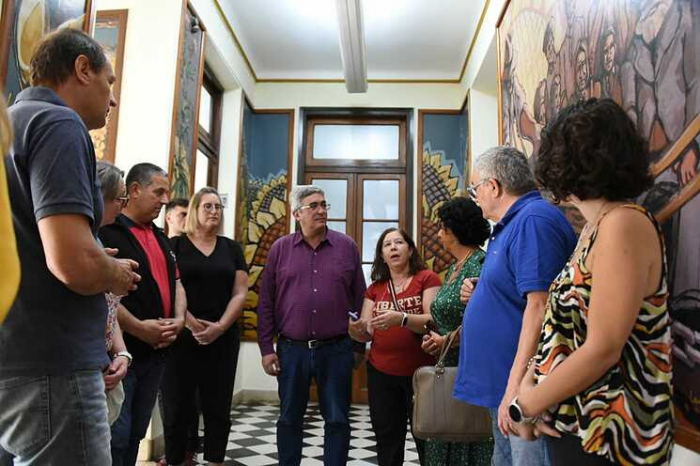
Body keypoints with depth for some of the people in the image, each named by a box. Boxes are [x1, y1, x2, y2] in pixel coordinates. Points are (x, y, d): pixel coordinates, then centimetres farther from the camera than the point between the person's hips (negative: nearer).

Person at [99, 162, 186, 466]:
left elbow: (175, 283, 18)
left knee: (136, 433, 17)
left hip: (156, 351, 8)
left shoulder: (161, 238, 16)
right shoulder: (107, 231, -10)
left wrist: (179, 319, 0)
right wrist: (137, 327, -20)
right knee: (117, 435, -3)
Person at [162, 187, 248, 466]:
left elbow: (240, 293, 4)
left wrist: (220, 326, -9)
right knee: (177, 406, 3)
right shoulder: (176, 245, 3)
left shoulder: (232, 248, 10)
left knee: (218, 406, 7)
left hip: (223, 338, 2)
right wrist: (190, 324, -14)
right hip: (182, 337, -2)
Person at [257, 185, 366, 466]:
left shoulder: (347, 247, 1)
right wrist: (266, 348, 0)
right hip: (292, 349, 1)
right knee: (289, 419, 15)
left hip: (336, 349, 0)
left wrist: (360, 346, 4)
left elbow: (359, 300, 4)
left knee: (338, 420, 8)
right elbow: (266, 303, 4)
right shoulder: (280, 248, 2)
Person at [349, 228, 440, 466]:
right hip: (381, 373, 4)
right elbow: (366, 333, 6)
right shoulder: (375, 288, 10)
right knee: (387, 439, 13)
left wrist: (401, 318, -30)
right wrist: (352, 327, -16)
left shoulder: (427, 278, -3)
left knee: (426, 438, 7)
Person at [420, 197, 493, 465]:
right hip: (448, 364, 9)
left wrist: (445, 340, -14)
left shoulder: (478, 264, -15)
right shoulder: (453, 268, 13)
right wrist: (435, 338, 5)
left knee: (469, 444, 3)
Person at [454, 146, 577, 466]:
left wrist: (516, 387, -26)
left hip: (524, 387, -11)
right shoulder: (512, 223, 16)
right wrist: (480, 296, 7)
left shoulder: (534, 220, -17)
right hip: (502, 383, 11)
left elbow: (539, 305, -26)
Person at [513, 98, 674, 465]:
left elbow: (603, 349, -24)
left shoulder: (623, 224, -19)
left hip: (605, 434, -8)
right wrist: (529, 383, -3)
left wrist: (525, 405, -13)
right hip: (577, 423, 8)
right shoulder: (597, 228, 9)